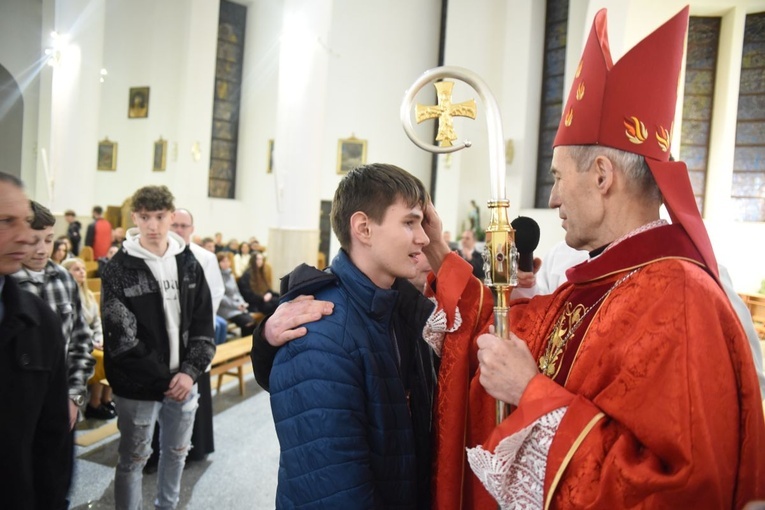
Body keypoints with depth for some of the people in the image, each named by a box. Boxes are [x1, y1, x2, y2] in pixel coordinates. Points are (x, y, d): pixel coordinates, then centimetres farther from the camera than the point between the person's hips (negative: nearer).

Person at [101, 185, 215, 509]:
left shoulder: (188, 263, 3)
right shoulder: (119, 268, -9)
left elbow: (203, 324, 2)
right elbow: (121, 338, -13)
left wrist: (190, 371, -11)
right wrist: (163, 379, -15)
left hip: (183, 381, 4)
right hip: (139, 386, -4)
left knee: (177, 452, 19)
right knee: (134, 458, 9)